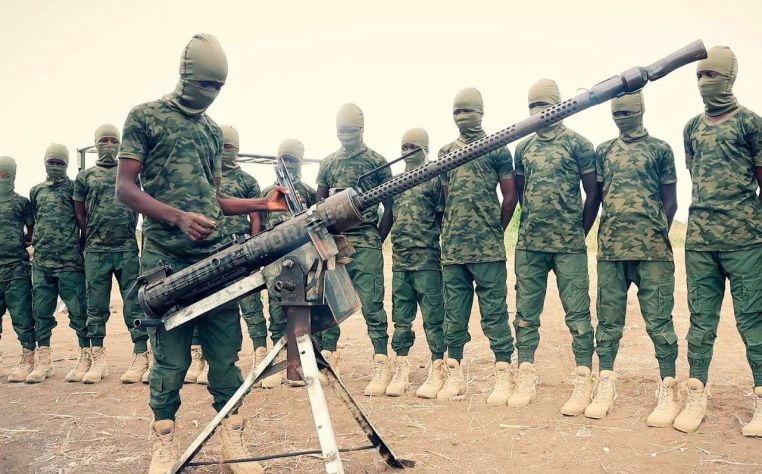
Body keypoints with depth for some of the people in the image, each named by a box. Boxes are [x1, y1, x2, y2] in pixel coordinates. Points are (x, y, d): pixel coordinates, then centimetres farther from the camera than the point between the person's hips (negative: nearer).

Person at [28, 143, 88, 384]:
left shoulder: (74, 188, 4)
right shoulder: (36, 191, 16)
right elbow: (34, 222, 22)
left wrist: (83, 245, 1)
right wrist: (38, 242, 14)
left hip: (70, 262, -4)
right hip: (41, 262, 5)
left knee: (78, 310, -4)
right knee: (41, 312, 7)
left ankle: (86, 357, 2)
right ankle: (43, 361, 15)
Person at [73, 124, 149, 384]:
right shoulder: (85, 177, 11)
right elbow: (80, 215, 12)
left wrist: (128, 235, 6)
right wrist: (92, 241, 7)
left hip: (127, 249, -1)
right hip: (96, 252, 1)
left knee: (134, 303, -2)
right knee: (96, 306, 4)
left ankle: (141, 356, -1)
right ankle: (96, 358, 10)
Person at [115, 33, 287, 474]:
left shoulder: (214, 131, 19)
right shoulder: (145, 117, 3)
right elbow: (126, 188, -4)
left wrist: (265, 203, 10)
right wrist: (179, 217, -18)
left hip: (215, 257, 5)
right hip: (166, 259, -4)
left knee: (226, 350, 4)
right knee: (171, 354, 1)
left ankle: (232, 438, 14)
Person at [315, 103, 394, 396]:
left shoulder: (377, 162, 1)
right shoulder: (328, 163, 13)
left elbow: (390, 207, 3)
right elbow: (319, 204, 16)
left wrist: (377, 240, 0)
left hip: (365, 245, -4)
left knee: (371, 304, -6)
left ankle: (381, 367, -3)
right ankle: (328, 359, 18)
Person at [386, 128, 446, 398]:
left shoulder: (435, 179, -1)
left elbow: (445, 218, -3)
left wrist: (446, 251, -7)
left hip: (428, 261, -6)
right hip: (400, 261, 6)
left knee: (433, 318, -1)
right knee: (401, 319, 9)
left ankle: (437, 372, 6)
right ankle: (401, 371, 16)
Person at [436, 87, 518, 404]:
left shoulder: (497, 149, 2)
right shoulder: (445, 152, 15)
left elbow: (510, 197, 2)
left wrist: (496, 232, 5)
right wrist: (450, 233, 12)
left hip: (488, 248, -4)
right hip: (452, 247, 5)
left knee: (495, 313, -1)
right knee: (454, 315, 8)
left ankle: (503, 377, 5)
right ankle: (455, 375, 16)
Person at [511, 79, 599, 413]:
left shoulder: (578, 144, 0)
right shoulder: (523, 147, 12)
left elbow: (593, 193, 2)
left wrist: (580, 232, 3)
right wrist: (535, 223, 14)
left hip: (568, 246, -4)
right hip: (529, 244, 5)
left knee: (578, 313, -1)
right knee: (526, 312, 6)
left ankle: (584, 382, 5)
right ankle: (525, 379, 15)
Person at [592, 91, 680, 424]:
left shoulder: (660, 149, 6)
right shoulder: (603, 152, 15)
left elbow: (670, 201, 5)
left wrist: (657, 236, -2)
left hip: (652, 248, -3)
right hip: (610, 247, 3)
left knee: (658, 319, -2)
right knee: (608, 318, 5)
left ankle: (668, 392, 5)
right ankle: (606, 387, 13)